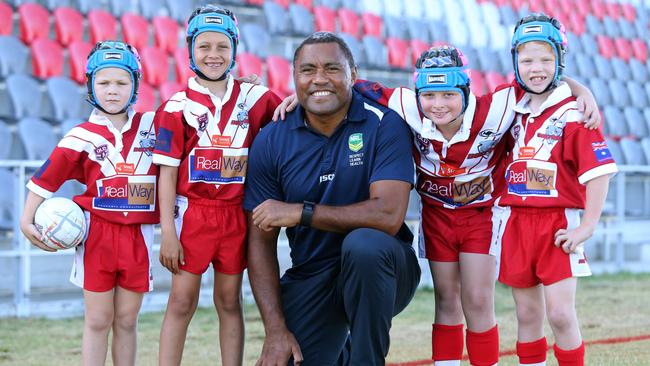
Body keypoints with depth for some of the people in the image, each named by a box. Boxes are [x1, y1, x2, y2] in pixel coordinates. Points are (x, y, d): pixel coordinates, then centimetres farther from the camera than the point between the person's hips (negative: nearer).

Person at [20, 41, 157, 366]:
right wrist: (26, 221, -11)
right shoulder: (83, 137, -4)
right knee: (97, 321, 2)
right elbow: (45, 178, -4)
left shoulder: (151, 125, 3)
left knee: (126, 321, 8)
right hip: (97, 232, -2)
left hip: (137, 236, 2)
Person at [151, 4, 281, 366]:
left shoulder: (253, 98, 3)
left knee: (230, 301, 11)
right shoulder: (177, 106, -4)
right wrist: (168, 233, -9)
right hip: (192, 211, -2)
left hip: (236, 214, 2)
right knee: (182, 302, 1)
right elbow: (167, 173, -5)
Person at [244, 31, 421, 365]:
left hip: (378, 267, -3)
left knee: (362, 244, -35)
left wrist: (301, 212, -22)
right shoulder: (270, 141, -2)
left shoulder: (383, 124, -11)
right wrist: (275, 331, -11)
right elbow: (261, 241, -3)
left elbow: (388, 216, -24)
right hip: (310, 278, 4)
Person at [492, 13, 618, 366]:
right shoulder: (513, 109, 9)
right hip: (516, 221, 5)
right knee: (527, 316, 10)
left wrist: (587, 227, -15)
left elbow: (599, 170, -12)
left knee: (560, 313, -9)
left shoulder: (573, 112, -9)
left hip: (558, 223, -5)